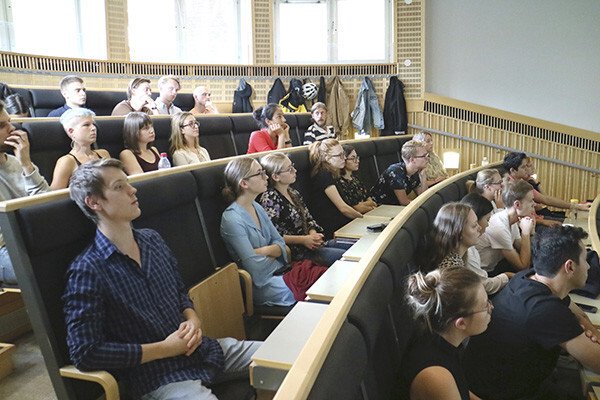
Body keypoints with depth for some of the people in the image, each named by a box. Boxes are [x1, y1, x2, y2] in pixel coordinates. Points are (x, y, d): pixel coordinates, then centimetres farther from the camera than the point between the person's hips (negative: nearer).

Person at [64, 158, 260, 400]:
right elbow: (84, 354, -18)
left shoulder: (152, 240, 7)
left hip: (203, 351, 7)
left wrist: (193, 320, -3)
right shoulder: (87, 271, -14)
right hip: (159, 378, -7)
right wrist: (166, 348, -15)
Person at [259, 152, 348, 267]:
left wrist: (313, 233, -4)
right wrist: (303, 239, -19)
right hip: (295, 252, -9)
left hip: (310, 243, 9)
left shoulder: (293, 192, 14)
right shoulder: (269, 199, -14)